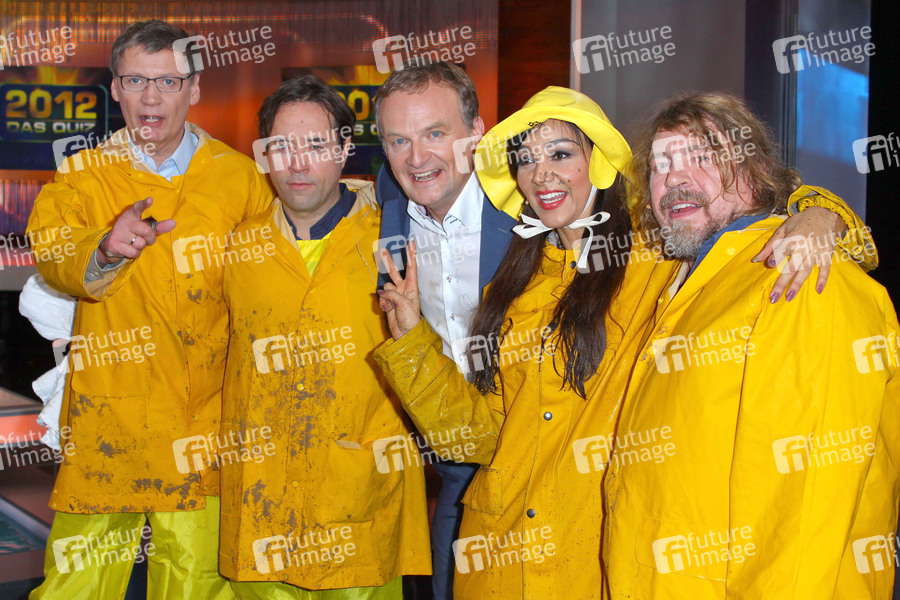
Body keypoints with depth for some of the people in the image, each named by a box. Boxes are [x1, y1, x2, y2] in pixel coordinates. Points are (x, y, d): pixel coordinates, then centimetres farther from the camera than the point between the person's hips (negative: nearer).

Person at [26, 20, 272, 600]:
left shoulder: (240, 176, 6)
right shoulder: (82, 176, 5)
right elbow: (52, 255, -13)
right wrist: (104, 249, -34)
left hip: (206, 416, 0)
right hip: (108, 415, 0)